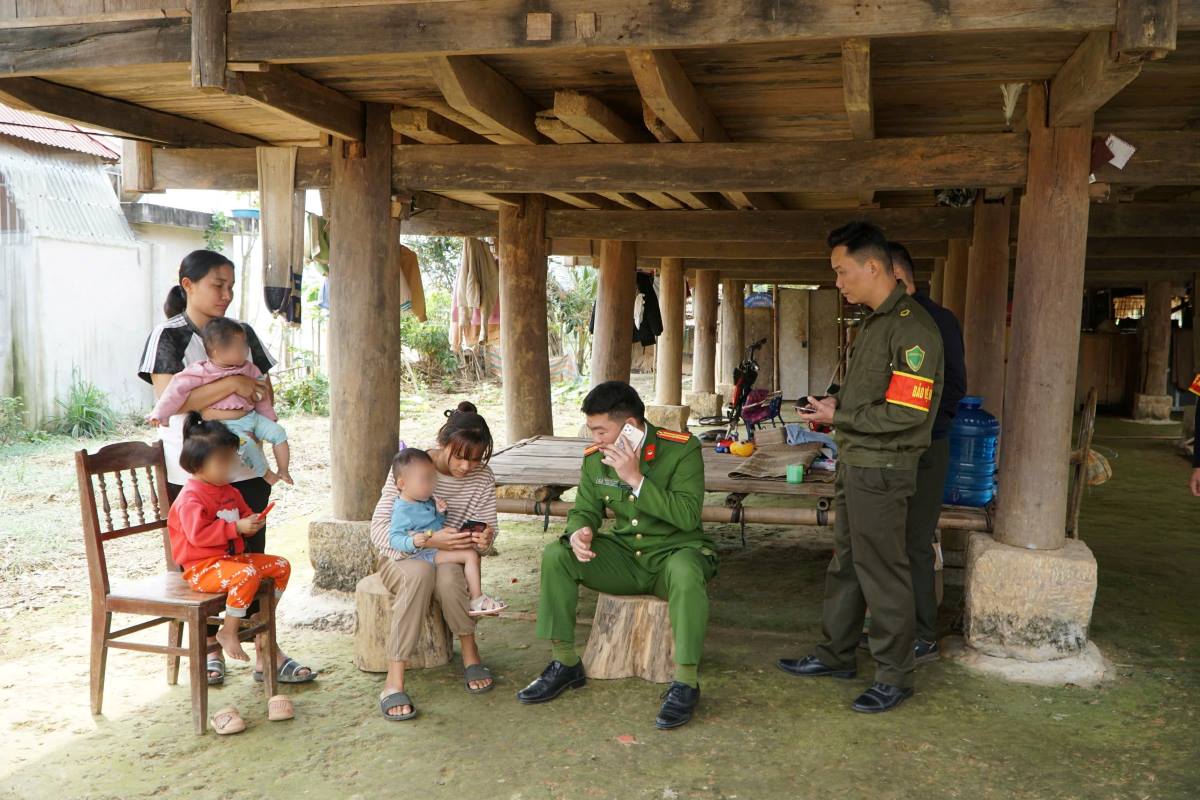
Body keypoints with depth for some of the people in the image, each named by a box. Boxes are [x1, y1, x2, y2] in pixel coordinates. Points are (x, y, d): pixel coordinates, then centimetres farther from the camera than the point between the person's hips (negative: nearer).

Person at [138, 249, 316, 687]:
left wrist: (228, 411, -7)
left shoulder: (243, 332, 9)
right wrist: (231, 384, -22)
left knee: (253, 557, 5)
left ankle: (266, 651, 12)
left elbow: (266, 392, 11)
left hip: (245, 466, 3)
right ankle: (209, 650, 23)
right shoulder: (168, 336, -5)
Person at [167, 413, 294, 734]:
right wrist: (236, 528, -25)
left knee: (280, 565, 4)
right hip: (201, 567, -9)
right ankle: (228, 632, -19)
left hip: (232, 556, 9)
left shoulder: (228, 491, 14)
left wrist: (253, 522, 2)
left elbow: (243, 513, 27)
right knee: (248, 574, -35)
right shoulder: (191, 497, -16)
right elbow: (198, 534, -25)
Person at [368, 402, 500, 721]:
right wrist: (429, 540, -36)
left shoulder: (483, 478, -5)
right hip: (402, 559, -2)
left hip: (450, 559, 2)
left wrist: (485, 538, -23)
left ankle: (470, 654, -12)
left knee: (448, 575, -35)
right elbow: (378, 530, -20)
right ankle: (394, 680, -35)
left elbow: (488, 527, 4)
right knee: (420, 571, -38)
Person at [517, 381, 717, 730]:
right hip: (624, 556, 5)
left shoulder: (681, 448, -17)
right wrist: (579, 532, -18)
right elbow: (585, 509, 7)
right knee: (555, 555, -15)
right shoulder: (595, 457, -3)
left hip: (675, 552, -4)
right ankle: (565, 664, -4)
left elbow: (688, 516, -25)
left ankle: (685, 682, -24)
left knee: (685, 573, -40)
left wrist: (636, 479, -30)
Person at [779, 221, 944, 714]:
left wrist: (839, 417, -15)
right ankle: (835, 655, 32)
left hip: (882, 469, -10)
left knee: (882, 572, 0)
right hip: (854, 463, 10)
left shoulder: (911, 327, -18)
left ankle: (894, 678, 14)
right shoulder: (874, 322, 14)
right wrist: (835, 407, 5)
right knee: (845, 564, 18)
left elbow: (906, 411, -23)